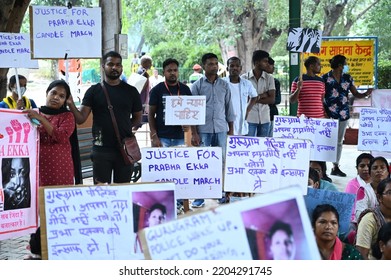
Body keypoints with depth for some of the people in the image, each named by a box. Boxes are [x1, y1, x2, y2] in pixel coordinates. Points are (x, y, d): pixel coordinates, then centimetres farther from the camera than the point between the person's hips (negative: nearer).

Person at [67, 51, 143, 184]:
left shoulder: (131, 91, 7)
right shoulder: (94, 91, 2)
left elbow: (137, 118, 15)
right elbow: (81, 118, -3)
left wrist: (125, 128, -1)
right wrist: (71, 104, -20)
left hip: (125, 148, 2)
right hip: (101, 149, -1)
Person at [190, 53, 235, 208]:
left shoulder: (224, 85, 10)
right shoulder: (197, 86, 2)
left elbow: (229, 108, 13)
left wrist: (231, 130, 9)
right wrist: (194, 133, -6)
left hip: (221, 129, 2)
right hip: (203, 129, -2)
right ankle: (199, 196, 3)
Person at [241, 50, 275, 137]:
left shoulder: (269, 78, 6)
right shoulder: (244, 78, -3)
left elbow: (272, 99, 0)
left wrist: (255, 99, -10)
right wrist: (262, 95, -8)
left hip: (264, 118, 3)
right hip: (249, 118, -3)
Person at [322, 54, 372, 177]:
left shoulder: (347, 78, 9)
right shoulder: (325, 78, -5)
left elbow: (356, 94, 9)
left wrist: (366, 94, -11)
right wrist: (324, 113, -14)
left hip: (343, 114, 5)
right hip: (330, 115, -5)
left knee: (339, 141, 11)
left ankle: (336, 167, 19)